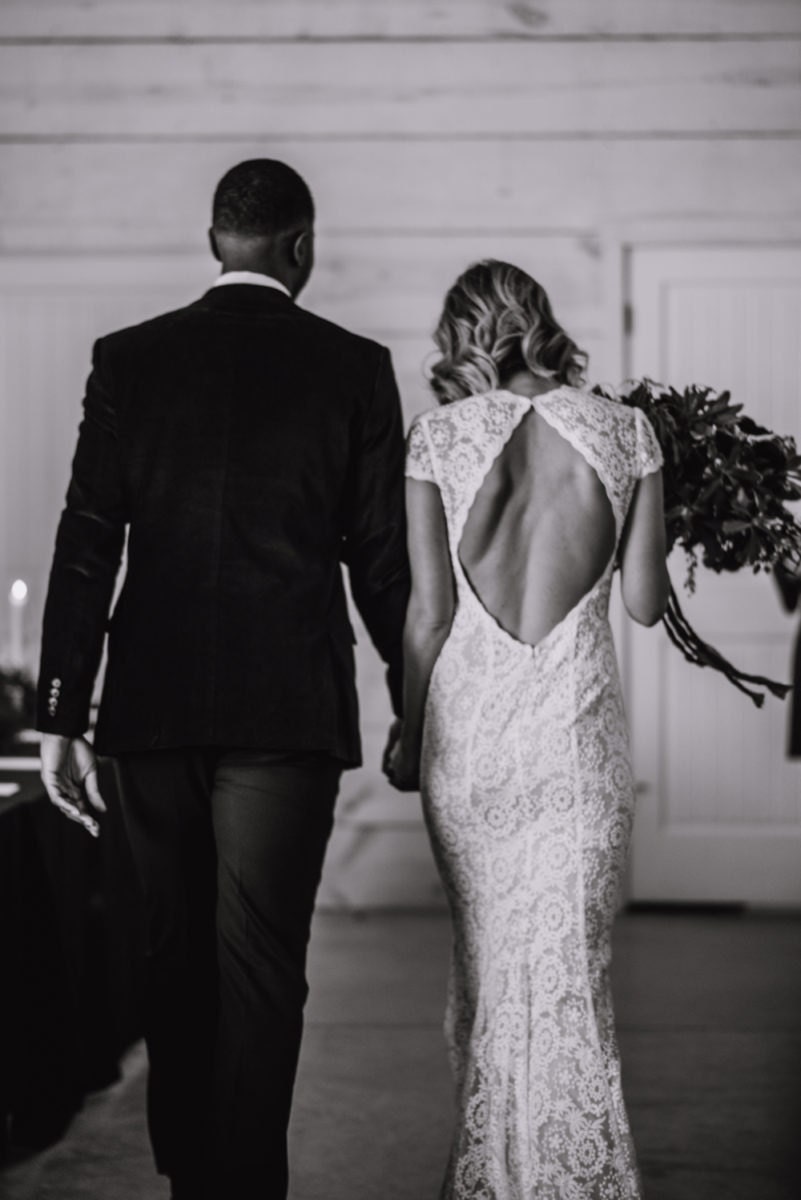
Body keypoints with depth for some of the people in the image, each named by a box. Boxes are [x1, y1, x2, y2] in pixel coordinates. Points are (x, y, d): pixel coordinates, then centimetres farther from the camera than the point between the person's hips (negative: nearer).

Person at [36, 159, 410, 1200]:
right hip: (290, 710, -2)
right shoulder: (354, 368, -1)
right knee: (259, 965, -1)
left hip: (154, 704, 2)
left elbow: (85, 547, 0)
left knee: (175, 957, 15)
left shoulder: (129, 358, 3)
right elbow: (381, 558, 1)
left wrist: (62, 717, 2)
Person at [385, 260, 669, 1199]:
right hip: (577, 725, 0)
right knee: (568, 967, 5)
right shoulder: (624, 432, -1)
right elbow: (645, 603, 2)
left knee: (483, 954, 15)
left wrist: (408, 735, 8)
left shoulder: (438, 436, -3)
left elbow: (428, 611, -3)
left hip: (467, 722, 1)